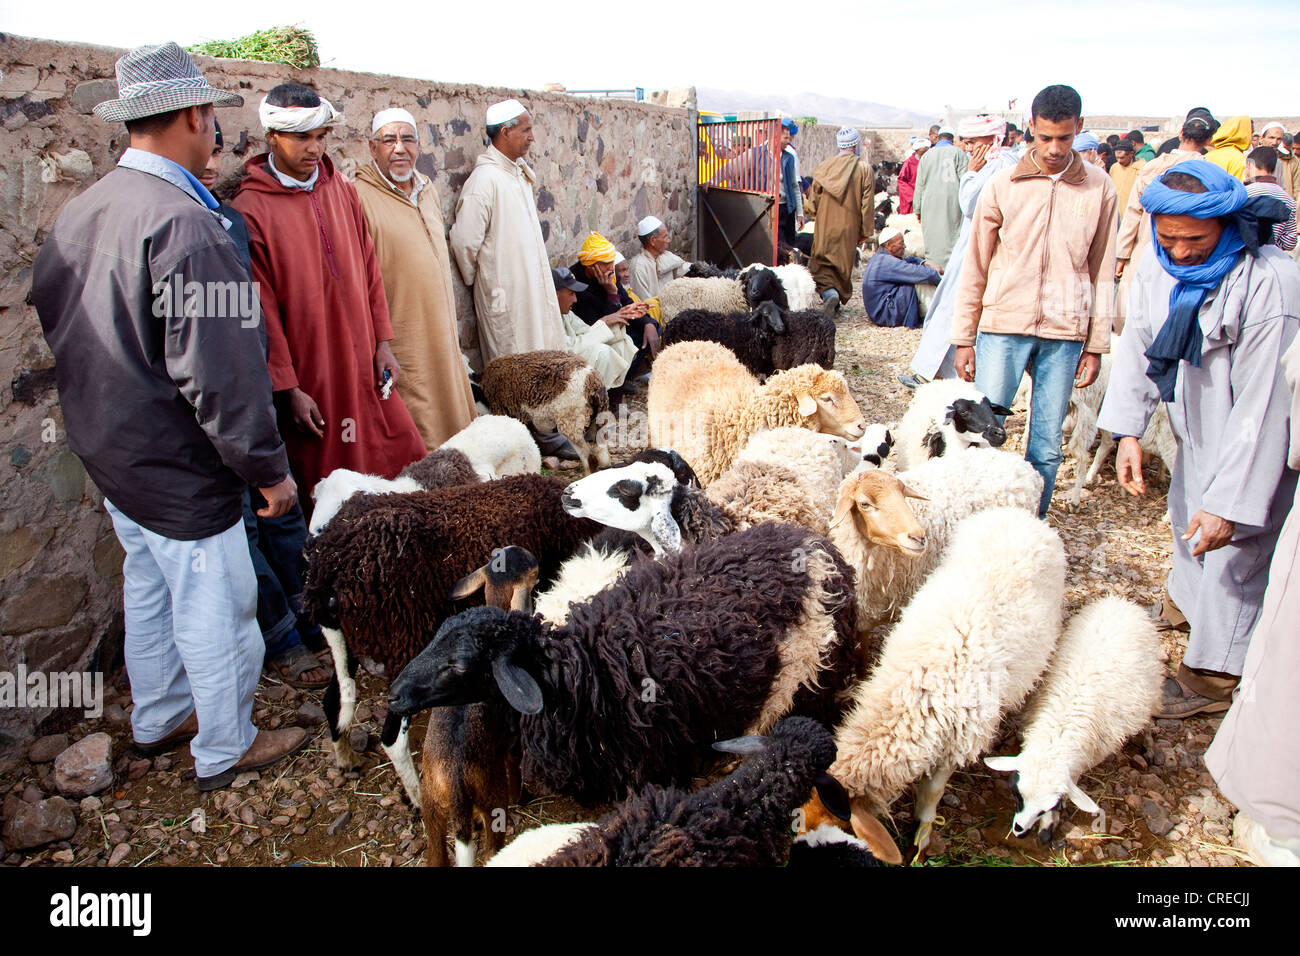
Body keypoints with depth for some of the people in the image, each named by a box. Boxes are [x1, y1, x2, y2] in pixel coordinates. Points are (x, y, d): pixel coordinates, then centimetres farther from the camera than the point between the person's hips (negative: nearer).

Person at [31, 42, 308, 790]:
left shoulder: (77, 215, 4)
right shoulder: (184, 223, -25)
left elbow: (49, 319, 15)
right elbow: (217, 371, -27)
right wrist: (269, 469, -18)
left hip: (108, 454, 9)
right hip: (179, 473, -9)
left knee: (149, 592, 24)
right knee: (214, 611, 8)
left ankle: (158, 719, 44)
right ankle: (224, 749, 26)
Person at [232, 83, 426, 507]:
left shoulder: (342, 191, 8)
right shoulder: (251, 209, -10)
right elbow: (262, 309, -10)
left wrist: (383, 342, 7)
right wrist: (287, 388, -11)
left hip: (364, 366, 5)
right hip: (310, 378, -5)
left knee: (406, 458, 8)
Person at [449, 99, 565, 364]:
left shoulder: (520, 173, 11)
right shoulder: (484, 179, -18)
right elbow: (463, 242, -17)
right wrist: (475, 280, -3)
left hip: (534, 289, 8)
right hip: (505, 295, -8)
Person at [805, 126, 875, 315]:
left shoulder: (824, 166, -2)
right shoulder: (864, 169, -6)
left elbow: (813, 199, 5)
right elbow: (867, 204, -5)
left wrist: (812, 214, 24)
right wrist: (866, 232, 2)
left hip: (825, 228, 0)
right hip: (849, 228, 0)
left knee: (821, 263, 6)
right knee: (844, 264, 13)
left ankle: (828, 290, -20)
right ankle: (839, 298, 18)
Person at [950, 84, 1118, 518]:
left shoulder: (1100, 188, 5)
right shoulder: (1003, 185, 2)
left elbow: (1102, 272, 9)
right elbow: (975, 267, 5)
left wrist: (1096, 344, 7)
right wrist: (963, 338, 3)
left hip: (1065, 333, 1)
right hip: (1004, 324, -1)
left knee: (1047, 448, 4)